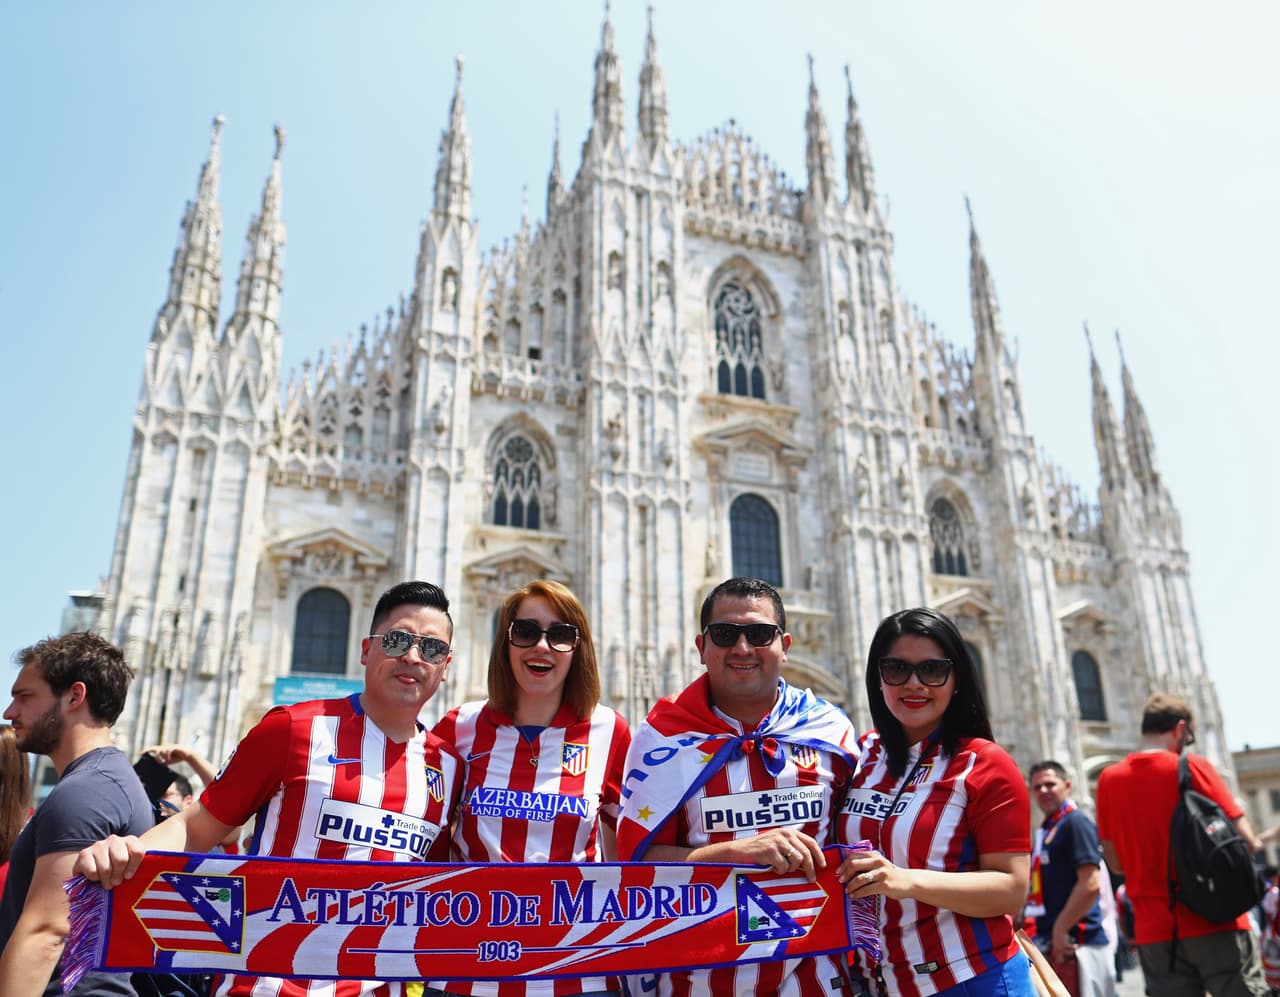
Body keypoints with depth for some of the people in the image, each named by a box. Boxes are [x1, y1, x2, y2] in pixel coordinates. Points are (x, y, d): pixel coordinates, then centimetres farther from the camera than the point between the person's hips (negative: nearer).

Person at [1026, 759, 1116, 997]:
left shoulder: (1076, 822, -11)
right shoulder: (1045, 830, 16)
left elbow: (1091, 884, -20)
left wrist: (1060, 930, -17)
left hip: (1076, 944, -8)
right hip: (1052, 943, 8)